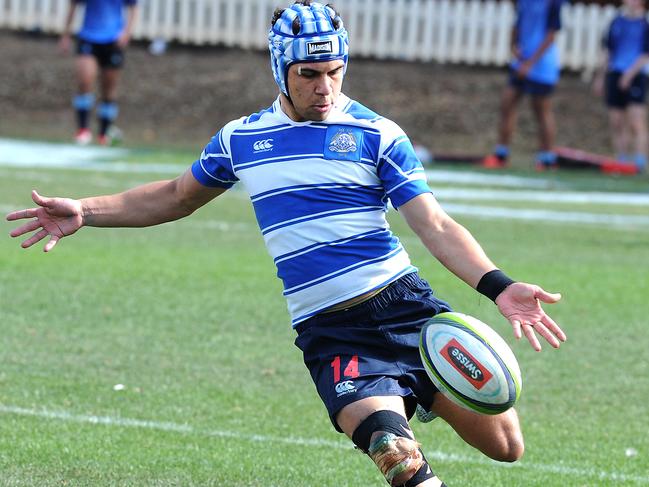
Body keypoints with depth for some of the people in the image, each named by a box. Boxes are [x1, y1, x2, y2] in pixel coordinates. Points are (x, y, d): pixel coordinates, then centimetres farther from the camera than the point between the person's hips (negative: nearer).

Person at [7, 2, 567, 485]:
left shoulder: (375, 135, 2)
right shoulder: (241, 140, 11)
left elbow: (436, 228, -5)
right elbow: (177, 197, 29)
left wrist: (498, 286, -20)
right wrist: (85, 213, 21)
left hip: (404, 306, 0)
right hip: (327, 331, 0)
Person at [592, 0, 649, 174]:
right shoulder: (617, 21, 12)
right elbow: (607, 50, 20)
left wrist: (630, 73, -16)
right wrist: (600, 76, 19)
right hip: (615, 74, 6)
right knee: (616, 123, 5)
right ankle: (621, 160, 10)